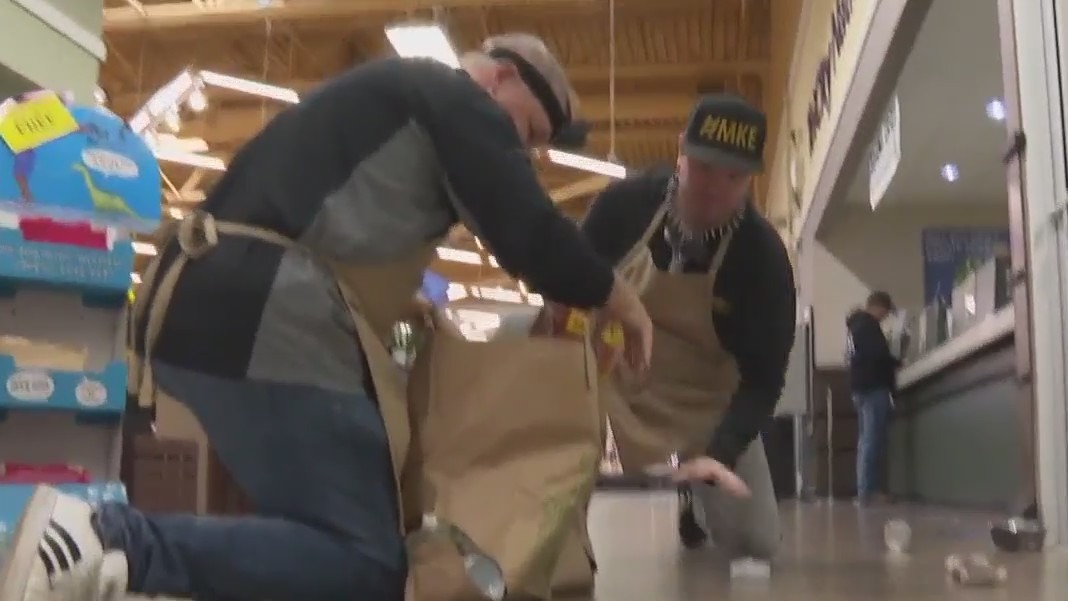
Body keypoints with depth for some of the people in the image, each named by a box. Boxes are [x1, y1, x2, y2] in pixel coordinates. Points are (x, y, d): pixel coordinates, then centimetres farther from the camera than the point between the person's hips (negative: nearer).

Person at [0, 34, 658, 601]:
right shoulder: (460, 100, 3)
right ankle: (109, 539, -21)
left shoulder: (393, 93, 31)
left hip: (199, 310, 10)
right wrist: (620, 300, 11)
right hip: (269, 322, -10)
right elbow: (530, 235, -5)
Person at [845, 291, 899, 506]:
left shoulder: (856, 325, 21)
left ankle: (864, 491, 9)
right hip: (873, 386, -10)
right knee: (873, 440, -11)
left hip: (861, 386, 10)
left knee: (866, 440, 9)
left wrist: (890, 362, 12)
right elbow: (877, 354, -18)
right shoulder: (868, 324, -8)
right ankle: (868, 492, -15)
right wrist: (897, 363, -1)